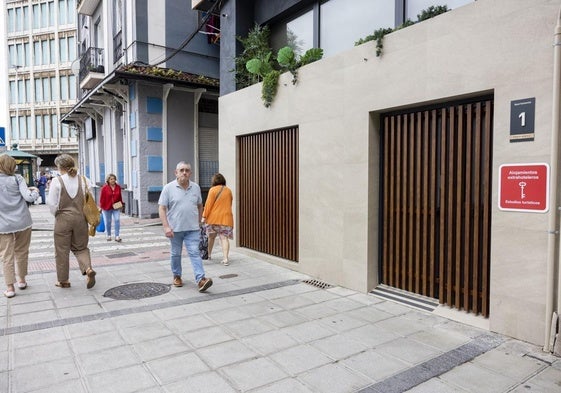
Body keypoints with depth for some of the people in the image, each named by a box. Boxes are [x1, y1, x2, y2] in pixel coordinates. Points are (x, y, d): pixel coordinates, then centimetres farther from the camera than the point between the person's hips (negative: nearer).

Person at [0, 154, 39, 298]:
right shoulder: (17, 179, -5)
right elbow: (29, 197, -13)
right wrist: (35, 191, 6)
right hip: (22, 222, 0)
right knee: (21, 252, 15)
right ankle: (22, 280, 28)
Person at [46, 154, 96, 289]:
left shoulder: (56, 181, -10)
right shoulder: (84, 180, -1)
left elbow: (52, 203, -7)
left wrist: (56, 214, 11)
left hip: (63, 219, -3)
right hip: (81, 218, 3)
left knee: (62, 250, 10)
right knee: (80, 247, 16)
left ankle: (63, 280, 19)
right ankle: (88, 269, -8)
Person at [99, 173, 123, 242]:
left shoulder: (118, 187, 3)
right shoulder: (104, 188, -8)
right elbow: (102, 198, -5)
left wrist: (121, 204, 5)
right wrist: (101, 207, -5)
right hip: (107, 208, -2)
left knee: (117, 220, -11)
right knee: (108, 222, 8)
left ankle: (117, 236, -8)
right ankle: (108, 235, 25)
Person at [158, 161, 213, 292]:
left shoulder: (196, 187, 5)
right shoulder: (169, 188, -5)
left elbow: (199, 206, 16)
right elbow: (162, 208, -7)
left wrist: (198, 222, 14)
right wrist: (166, 226, -15)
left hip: (192, 229, 1)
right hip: (175, 228, -1)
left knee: (194, 253, -6)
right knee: (176, 254, 13)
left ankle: (200, 280, -12)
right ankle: (177, 276, 31)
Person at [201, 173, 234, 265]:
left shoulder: (213, 189, -5)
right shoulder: (229, 191, 8)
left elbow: (208, 204, -9)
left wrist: (204, 216, -6)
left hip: (213, 217, -2)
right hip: (226, 218, 2)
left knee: (211, 236, 17)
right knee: (224, 238, -3)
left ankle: (208, 255, 31)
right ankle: (225, 258, -15)